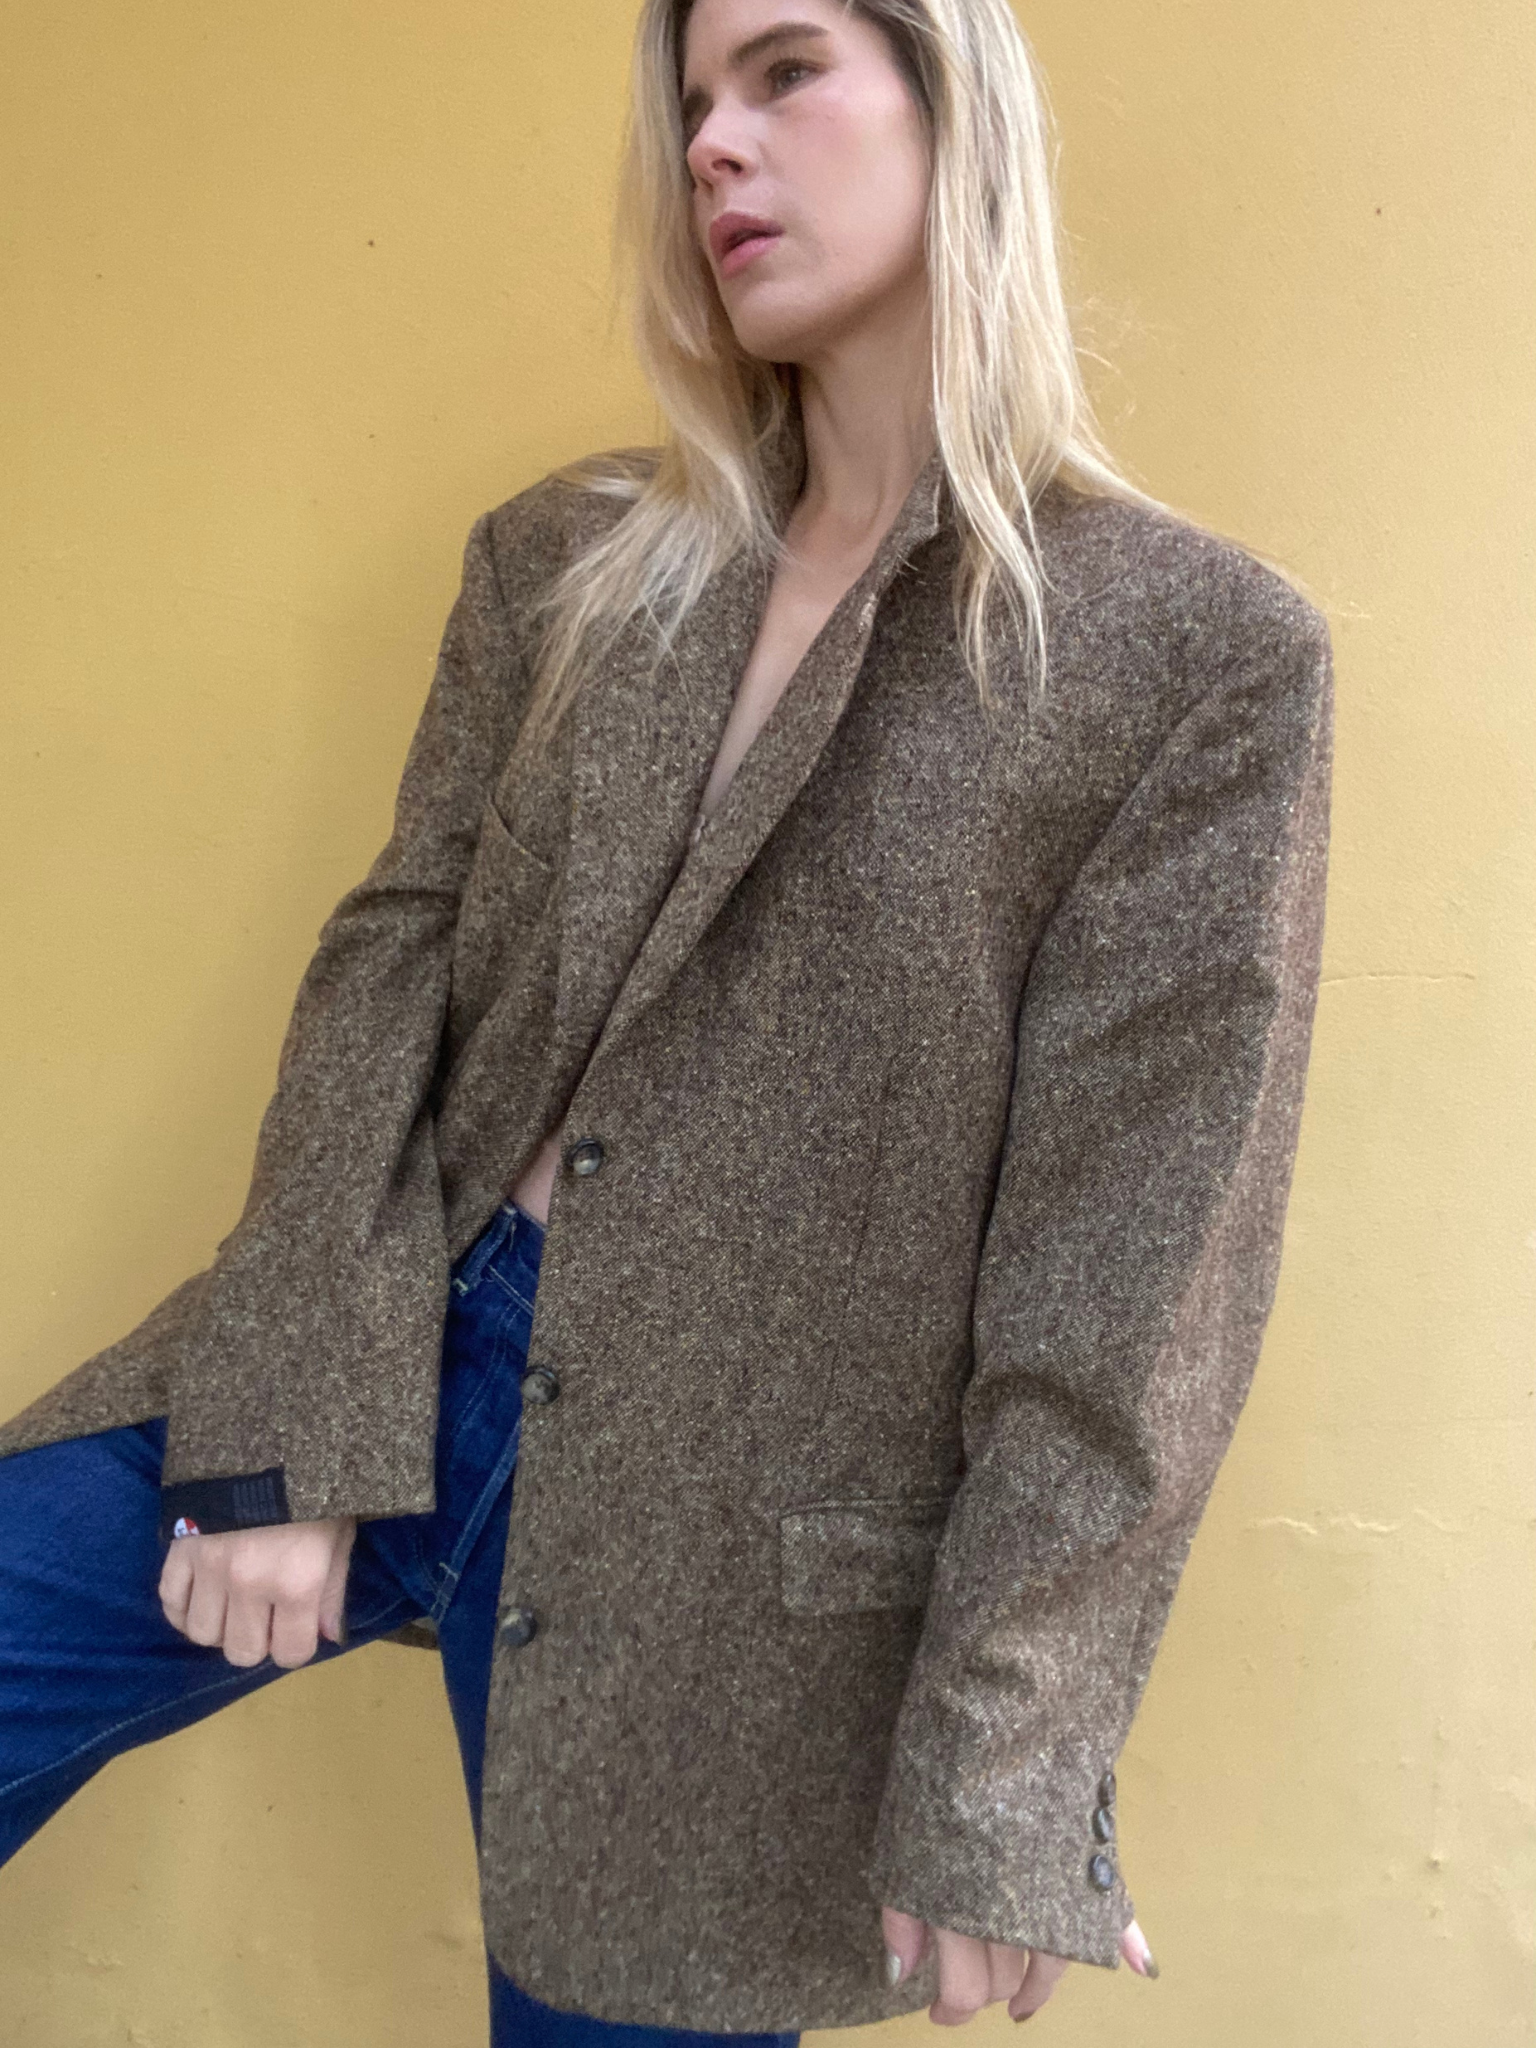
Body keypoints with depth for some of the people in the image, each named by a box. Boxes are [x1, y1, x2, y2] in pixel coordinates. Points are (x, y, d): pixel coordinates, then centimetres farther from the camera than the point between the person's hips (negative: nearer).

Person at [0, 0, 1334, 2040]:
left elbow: (1135, 1258, -10)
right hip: (397, 1363, 4)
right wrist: (294, 1435, -8)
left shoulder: (1207, 654, -8)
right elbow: (392, 968, 2)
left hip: (738, 1545, -3)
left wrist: (1000, 1781, -10)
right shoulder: (569, 557, 6)